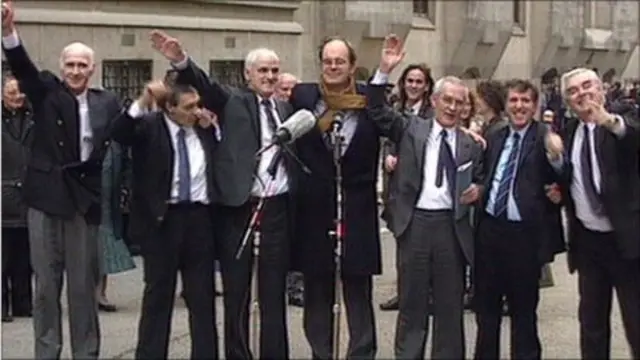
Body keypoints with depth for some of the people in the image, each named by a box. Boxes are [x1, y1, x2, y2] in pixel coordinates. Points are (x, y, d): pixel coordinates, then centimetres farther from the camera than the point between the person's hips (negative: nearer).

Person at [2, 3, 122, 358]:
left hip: (84, 199, 0)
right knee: (45, 283, 7)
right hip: (46, 196, 0)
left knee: (83, 284, 6)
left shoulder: (107, 102, 5)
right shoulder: (47, 92, 3)